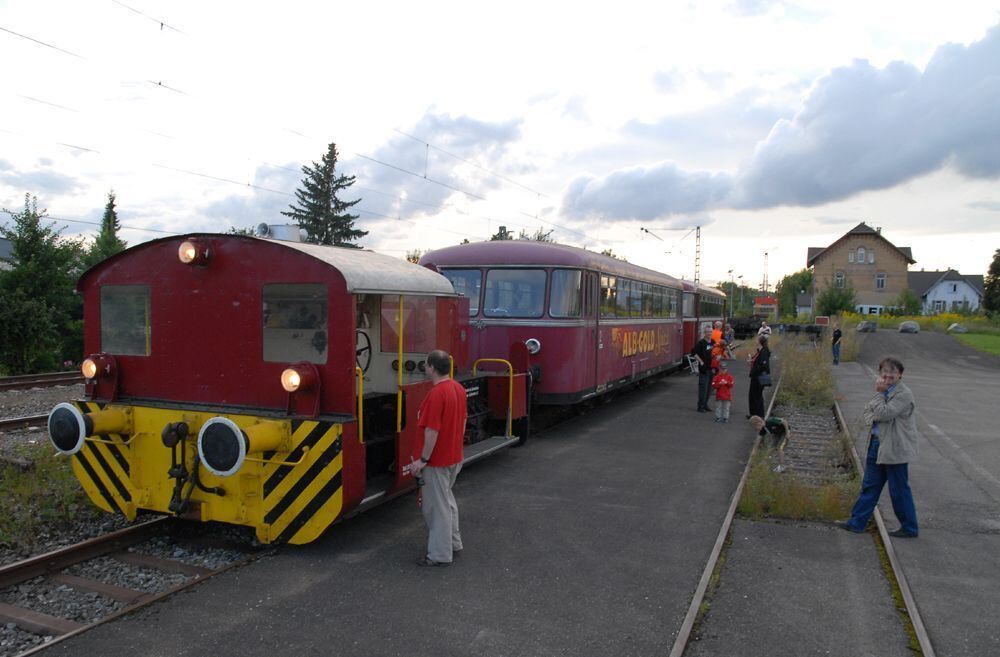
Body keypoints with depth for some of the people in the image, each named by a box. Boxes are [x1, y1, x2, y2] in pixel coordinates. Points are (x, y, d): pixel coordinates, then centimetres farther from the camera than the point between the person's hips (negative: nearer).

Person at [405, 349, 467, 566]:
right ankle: (453, 543, 35)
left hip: (437, 460, -9)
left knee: (437, 506, 3)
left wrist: (422, 459, -18)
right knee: (447, 499, 23)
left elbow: (432, 431, -25)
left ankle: (440, 555, 14)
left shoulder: (436, 394, -24)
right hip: (455, 457, 9)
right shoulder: (459, 388, 4)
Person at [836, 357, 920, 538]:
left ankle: (909, 528, 20)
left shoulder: (904, 394, -15)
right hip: (877, 444, 8)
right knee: (869, 485, 13)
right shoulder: (884, 391, 11)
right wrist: (872, 418, -6)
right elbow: (867, 412, 15)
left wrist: (879, 393, -13)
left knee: (899, 490, 4)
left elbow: (883, 414, -23)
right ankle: (857, 522, 19)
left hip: (895, 449, -8)